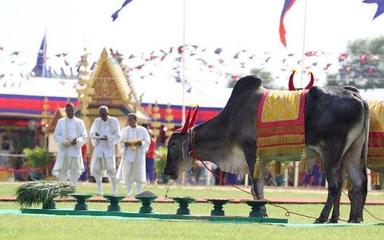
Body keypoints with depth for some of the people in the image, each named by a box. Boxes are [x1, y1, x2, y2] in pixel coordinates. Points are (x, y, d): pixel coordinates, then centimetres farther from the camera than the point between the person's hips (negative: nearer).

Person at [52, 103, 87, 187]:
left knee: (75, 173, 2)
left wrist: (77, 141, -15)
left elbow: (84, 136, 6)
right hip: (64, 150, -1)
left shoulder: (79, 122, 11)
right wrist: (65, 141, -16)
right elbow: (56, 135, 2)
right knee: (62, 172, -8)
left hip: (76, 151, 2)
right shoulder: (61, 122, 8)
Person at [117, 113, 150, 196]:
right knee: (127, 173, -5)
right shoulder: (125, 130, 10)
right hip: (128, 153, 1)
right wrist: (126, 143, -19)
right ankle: (129, 192, 1)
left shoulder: (142, 130, 6)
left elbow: (147, 141, 1)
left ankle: (139, 192, 3)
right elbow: (121, 141, 2)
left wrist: (140, 143, -18)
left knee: (139, 173, -3)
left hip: (138, 153, -1)